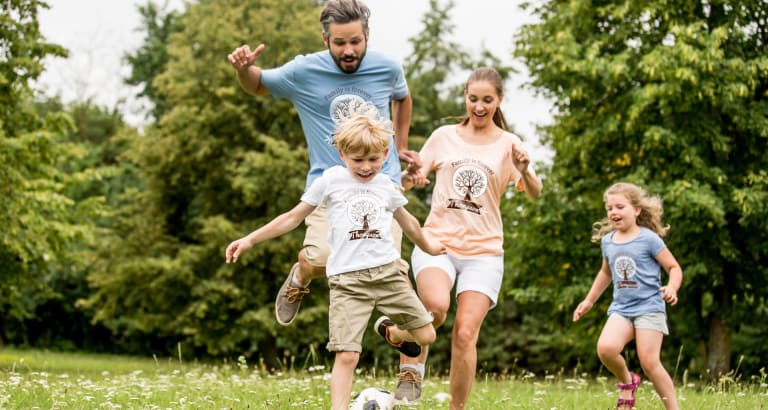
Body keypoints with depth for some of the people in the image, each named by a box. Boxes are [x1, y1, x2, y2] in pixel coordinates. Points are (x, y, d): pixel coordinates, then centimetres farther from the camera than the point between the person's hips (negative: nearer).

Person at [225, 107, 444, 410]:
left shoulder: (385, 185, 11)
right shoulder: (331, 180, 2)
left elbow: (407, 221, 30)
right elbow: (293, 217, 7)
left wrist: (427, 247, 44)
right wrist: (250, 239, 2)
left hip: (387, 272, 4)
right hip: (347, 279, -3)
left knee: (426, 335, 3)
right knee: (347, 355, -14)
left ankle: (391, 332, 36)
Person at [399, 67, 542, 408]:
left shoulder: (508, 144, 5)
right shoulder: (444, 137, 9)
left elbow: (534, 193, -7)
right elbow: (410, 180, 10)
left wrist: (525, 172, -30)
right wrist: (411, 176, -14)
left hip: (483, 252, 0)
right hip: (437, 241, 0)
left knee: (465, 335, -10)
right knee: (437, 304, -30)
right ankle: (412, 368, -8)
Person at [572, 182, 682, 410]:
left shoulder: (649, 239, -6)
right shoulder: (607, 241, 10)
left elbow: (674, 268, -5)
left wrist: (672, 288, -25)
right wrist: (589, 301, 31)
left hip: (649, 308, -4)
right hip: (621, 309, 4)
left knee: (650, 363, -14)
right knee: (605, 348, -22)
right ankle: (627, 382, 7)